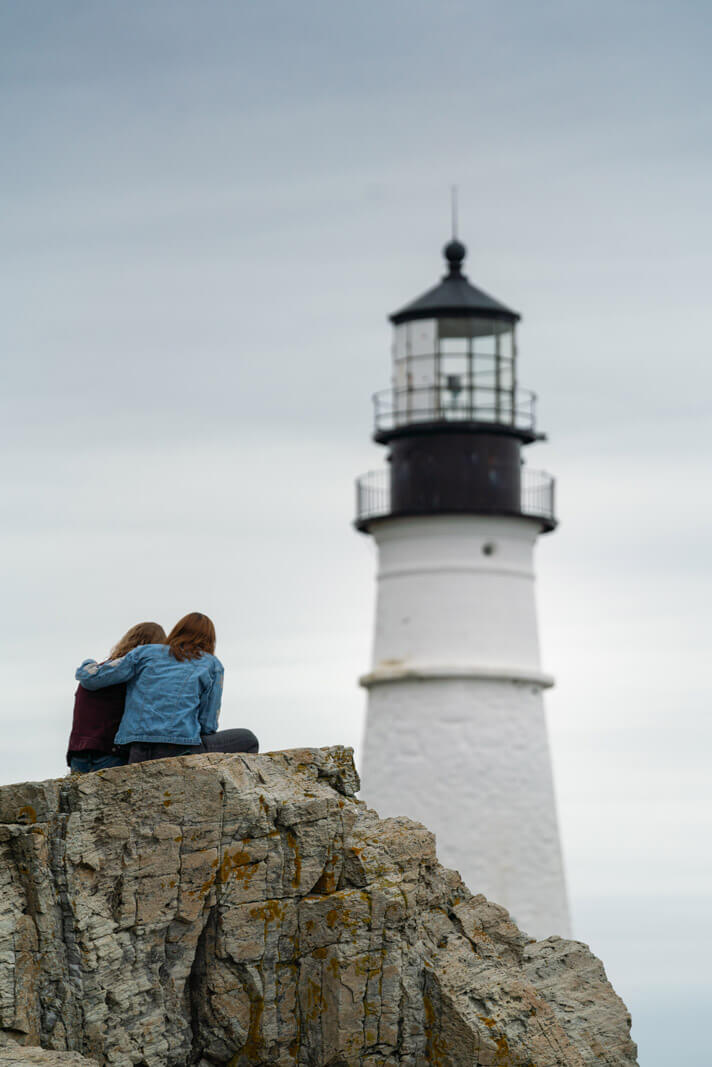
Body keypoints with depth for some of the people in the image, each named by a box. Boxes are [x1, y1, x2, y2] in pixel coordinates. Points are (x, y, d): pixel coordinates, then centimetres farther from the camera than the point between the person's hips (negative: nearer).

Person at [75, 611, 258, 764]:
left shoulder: (146, 652, 18)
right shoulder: (211, 664, 12)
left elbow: (91, 678, 13)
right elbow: (208, 723, 6)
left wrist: (89, 665, 36)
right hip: (178, 750, -4)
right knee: (247, 740, 16)